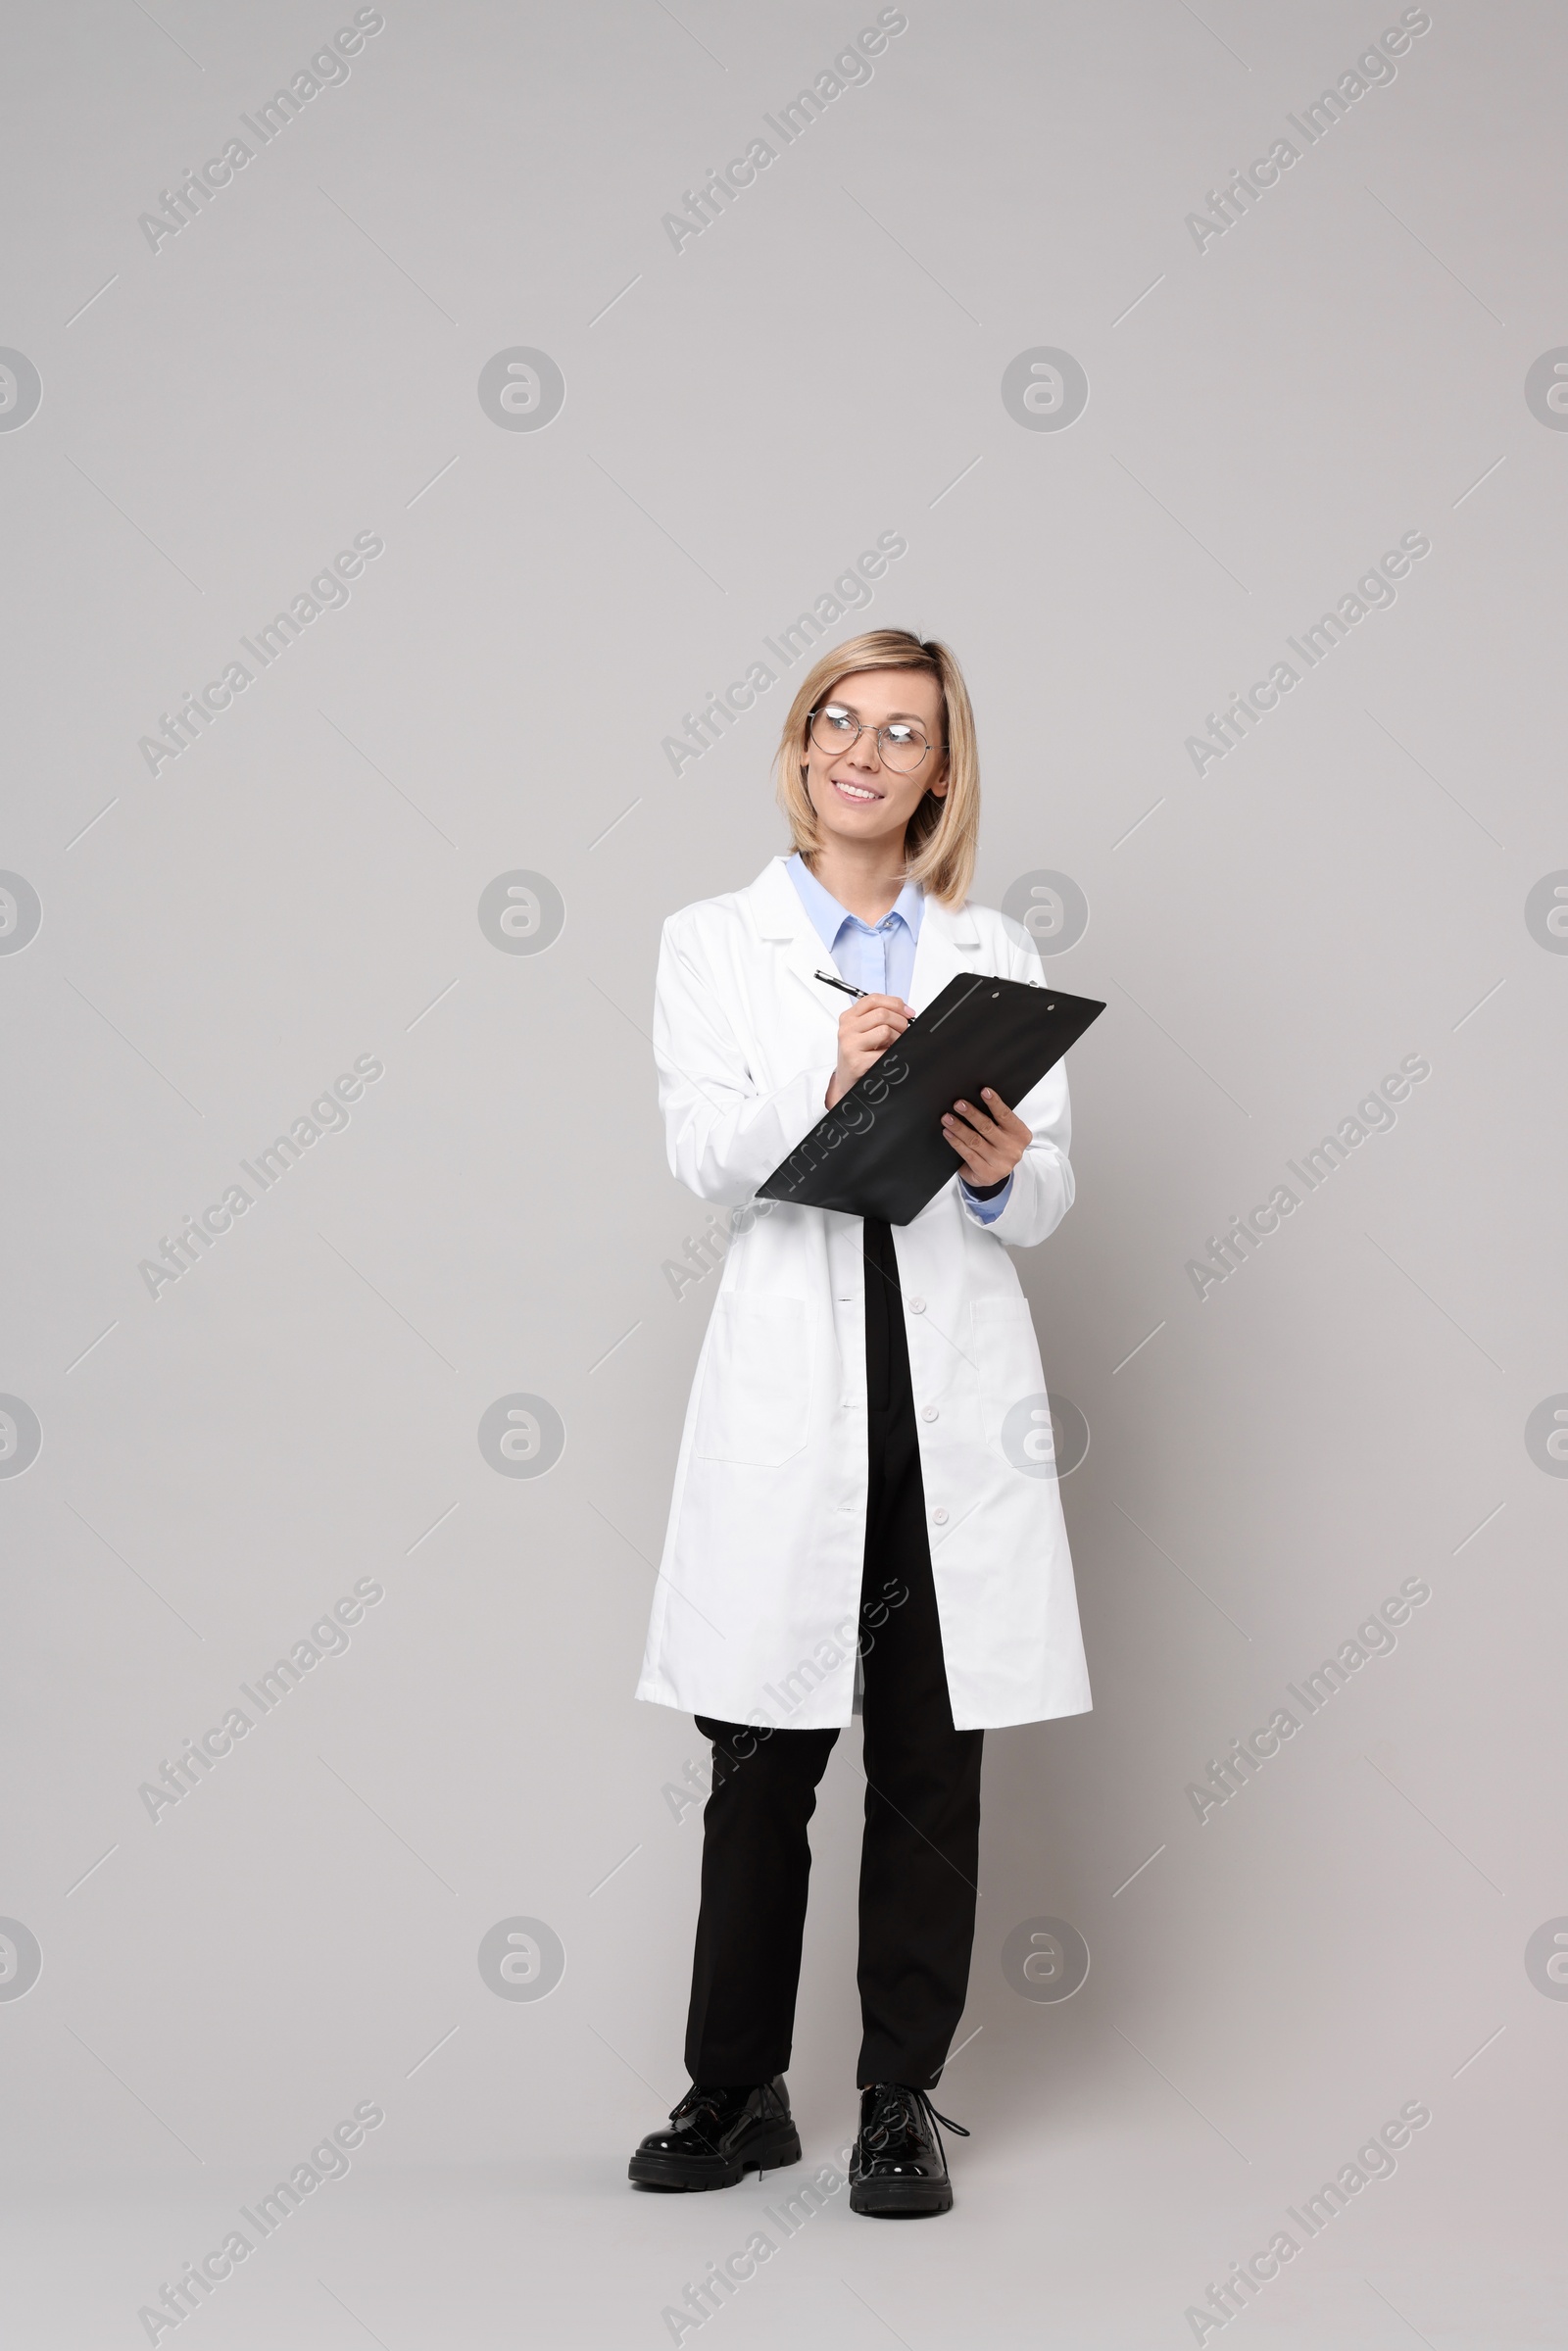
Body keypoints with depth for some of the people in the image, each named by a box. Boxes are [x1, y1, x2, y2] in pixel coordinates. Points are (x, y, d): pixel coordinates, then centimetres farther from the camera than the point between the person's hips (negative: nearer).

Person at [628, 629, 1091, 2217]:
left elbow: (1046, 1197, 7)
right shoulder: (713, 943, 8)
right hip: (793, 1387, -1)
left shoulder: (995, 956, 12)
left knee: (930, 1763, 5)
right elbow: (708, 1166, -6)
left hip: (956, 1395, 1)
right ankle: (737, 2090, 18)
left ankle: (902, 2100, 16)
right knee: (763, 1763, 4)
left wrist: (1006, 1171, -16)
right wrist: (826, 1084, -24)